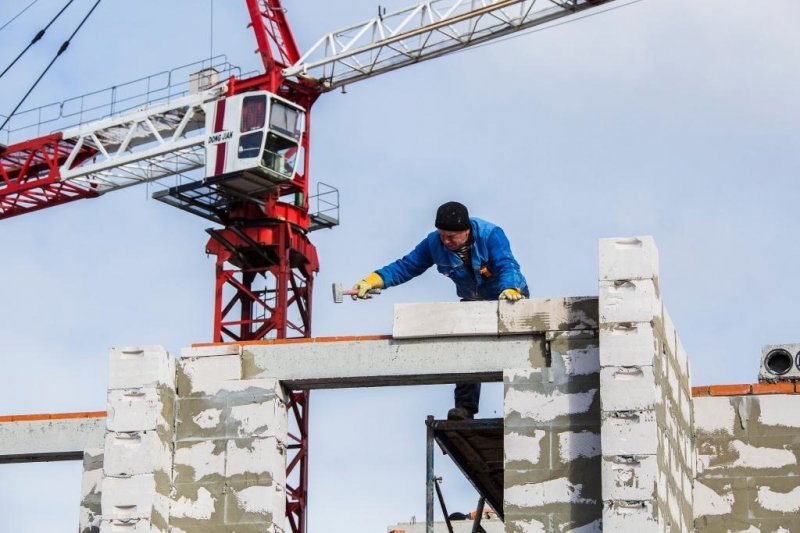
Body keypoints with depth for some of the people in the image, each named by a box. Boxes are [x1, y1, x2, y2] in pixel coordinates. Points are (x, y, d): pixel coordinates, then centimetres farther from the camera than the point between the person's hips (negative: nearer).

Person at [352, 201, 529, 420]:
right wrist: (372, 281, -27)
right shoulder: (434, 242, -14)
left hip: (512, 296, -4)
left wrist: (510, 289, -61)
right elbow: (406, 266, -13)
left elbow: (507, 266, -38)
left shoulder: (490, 234, -28)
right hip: (472, 301, 4)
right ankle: (465, 407, -15)